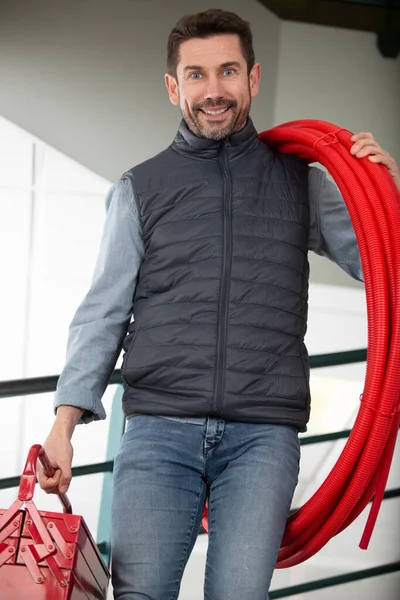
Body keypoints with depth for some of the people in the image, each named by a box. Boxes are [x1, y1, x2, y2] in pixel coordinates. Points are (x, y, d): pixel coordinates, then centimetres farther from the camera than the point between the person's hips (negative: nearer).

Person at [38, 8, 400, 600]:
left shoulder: (302, 182, 15)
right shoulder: (139, 190, 14)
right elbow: (103, 315, 11)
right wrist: (65, 421, -1)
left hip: (262, 435, 0)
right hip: (158, 428, 0)